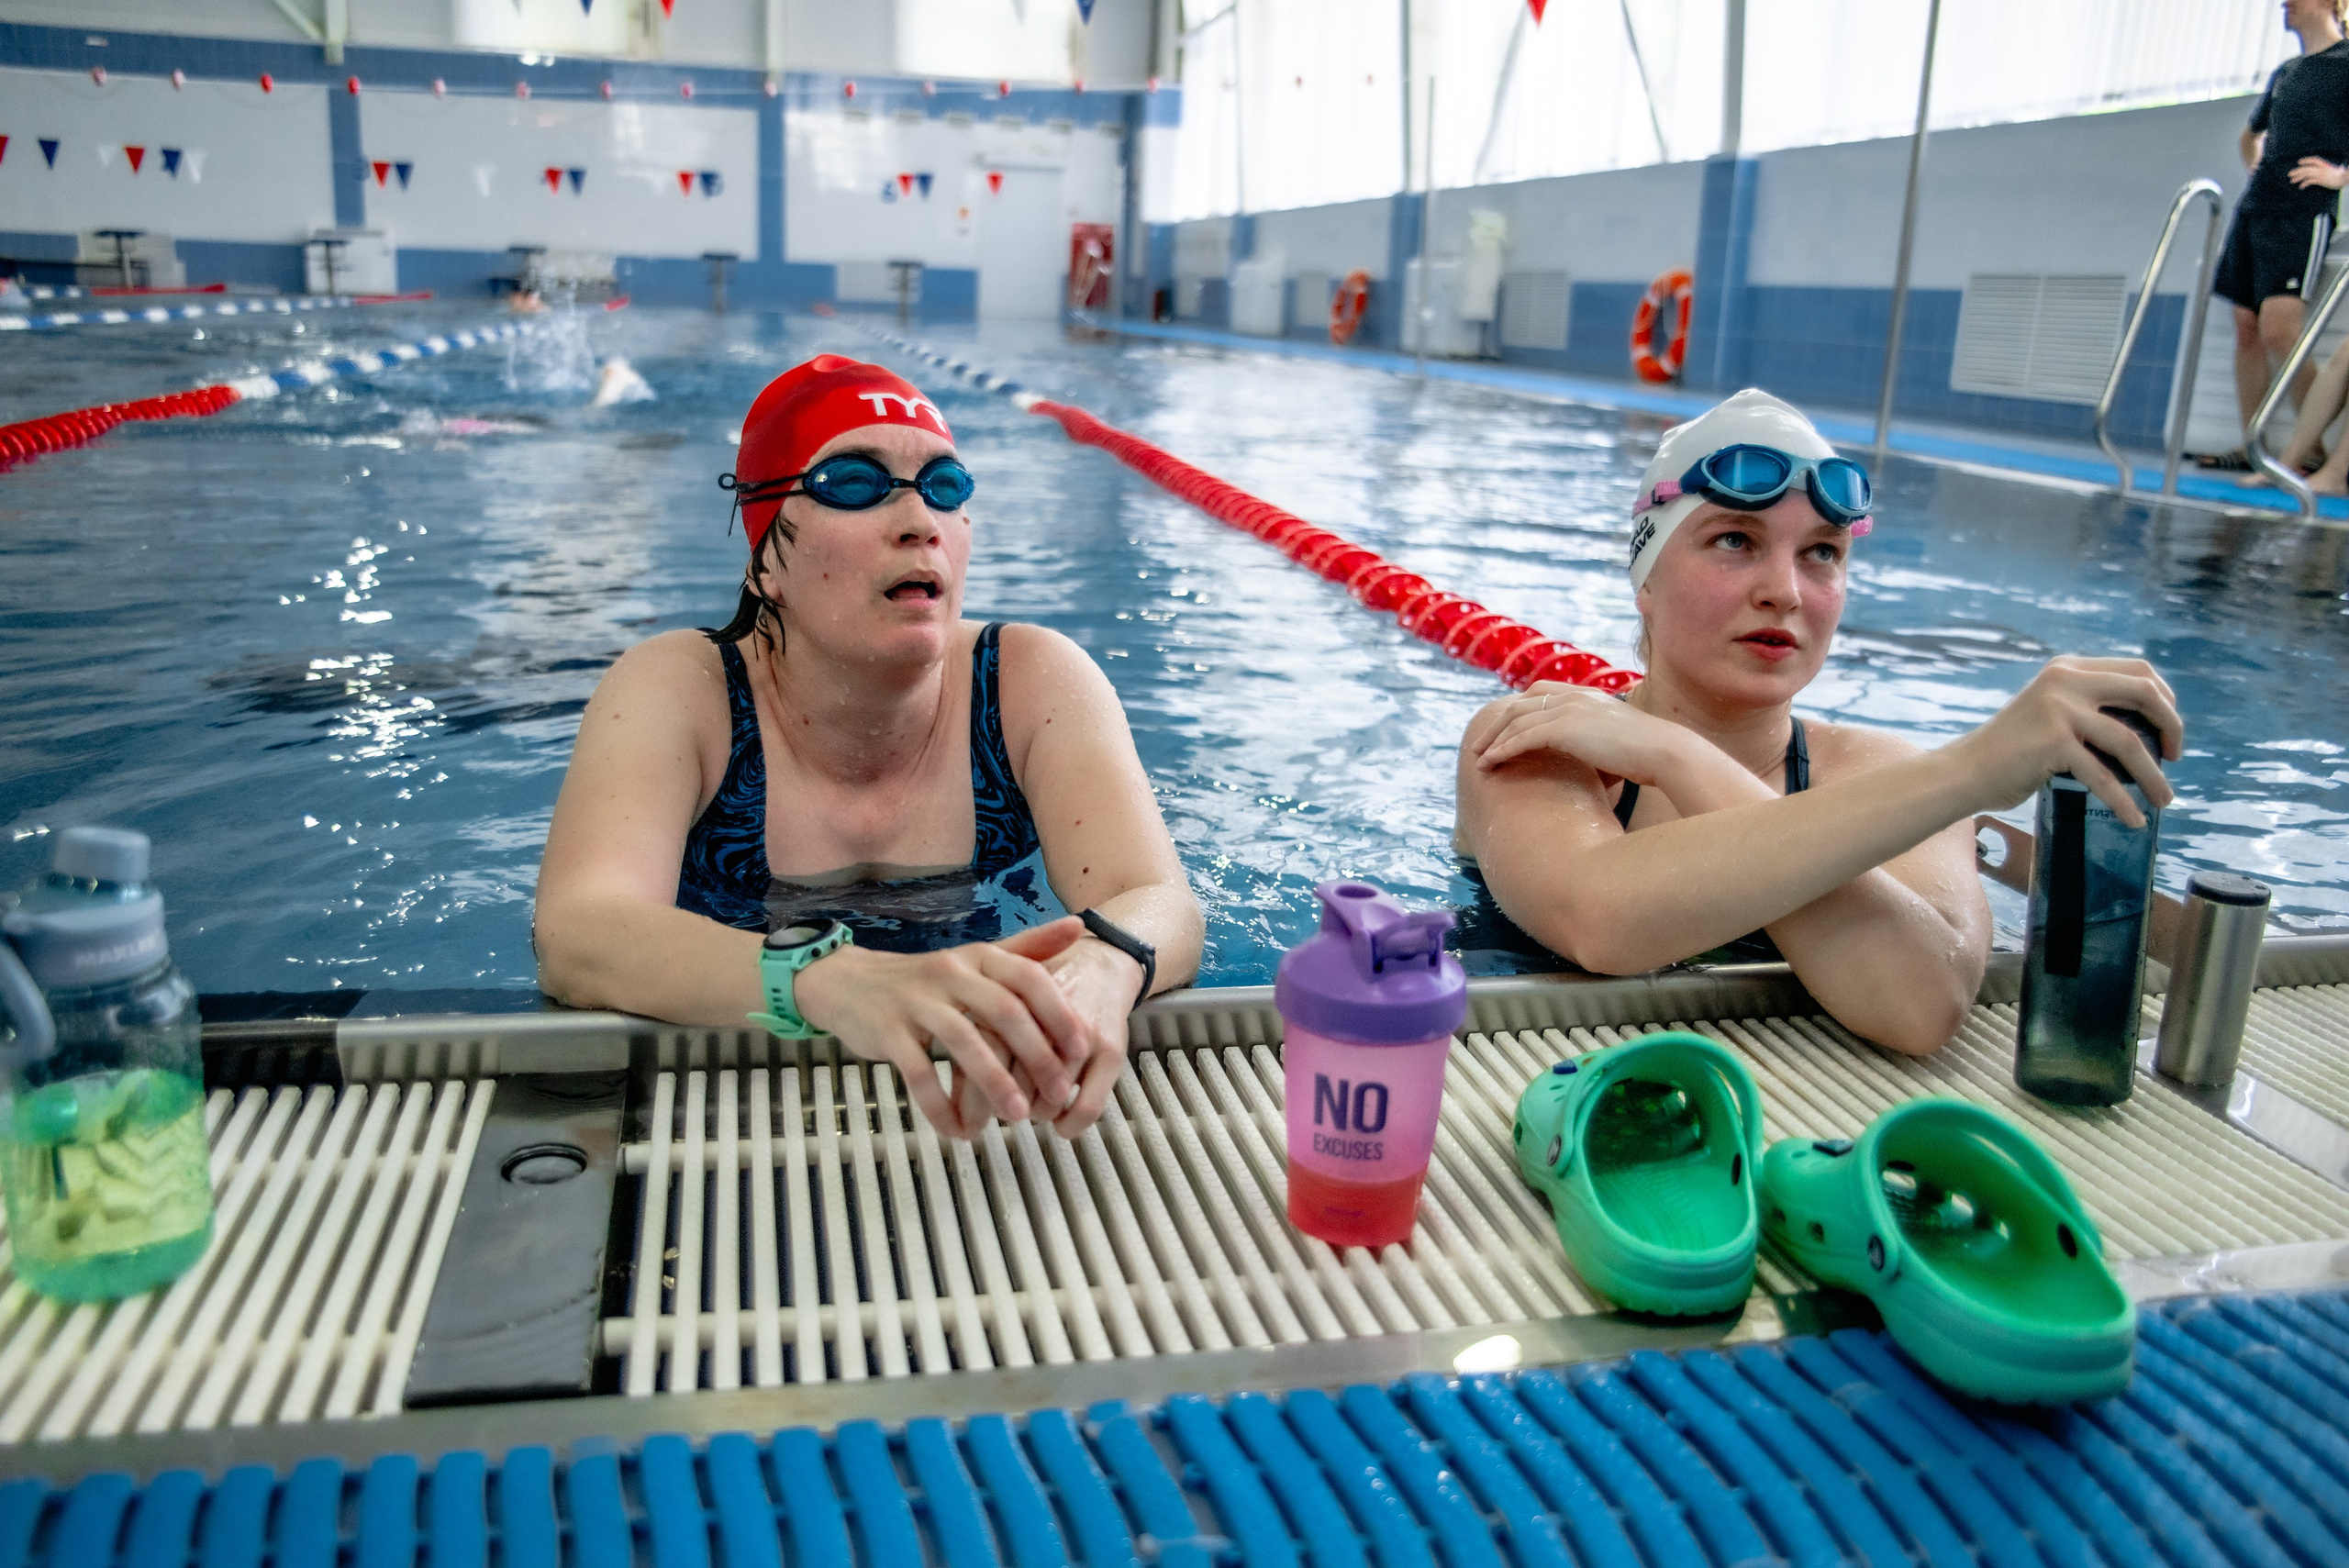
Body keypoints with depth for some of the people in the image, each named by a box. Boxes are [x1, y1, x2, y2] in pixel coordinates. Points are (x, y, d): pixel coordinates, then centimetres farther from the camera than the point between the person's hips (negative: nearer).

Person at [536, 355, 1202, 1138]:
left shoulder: (1034, 683, -7)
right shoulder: (677, 691, -11)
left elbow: (1165, 910, -19)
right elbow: (574, 938, -29)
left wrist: (1097, 969, -46)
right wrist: (837, 981, -49)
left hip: (983, 1102, 3)